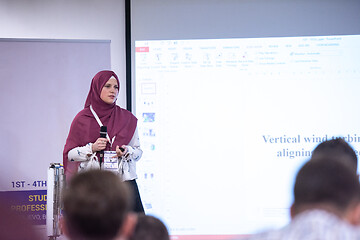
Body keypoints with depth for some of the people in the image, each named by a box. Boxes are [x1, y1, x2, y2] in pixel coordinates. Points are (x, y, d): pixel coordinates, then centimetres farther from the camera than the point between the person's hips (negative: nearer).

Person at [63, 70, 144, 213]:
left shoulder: (128, 119, 11)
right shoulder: (82, 119, 6)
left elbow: (138, 151, 15)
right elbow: (69, 154, 6)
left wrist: (127, 151, -6)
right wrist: (92, 148, -9)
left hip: (124, 180, 1)